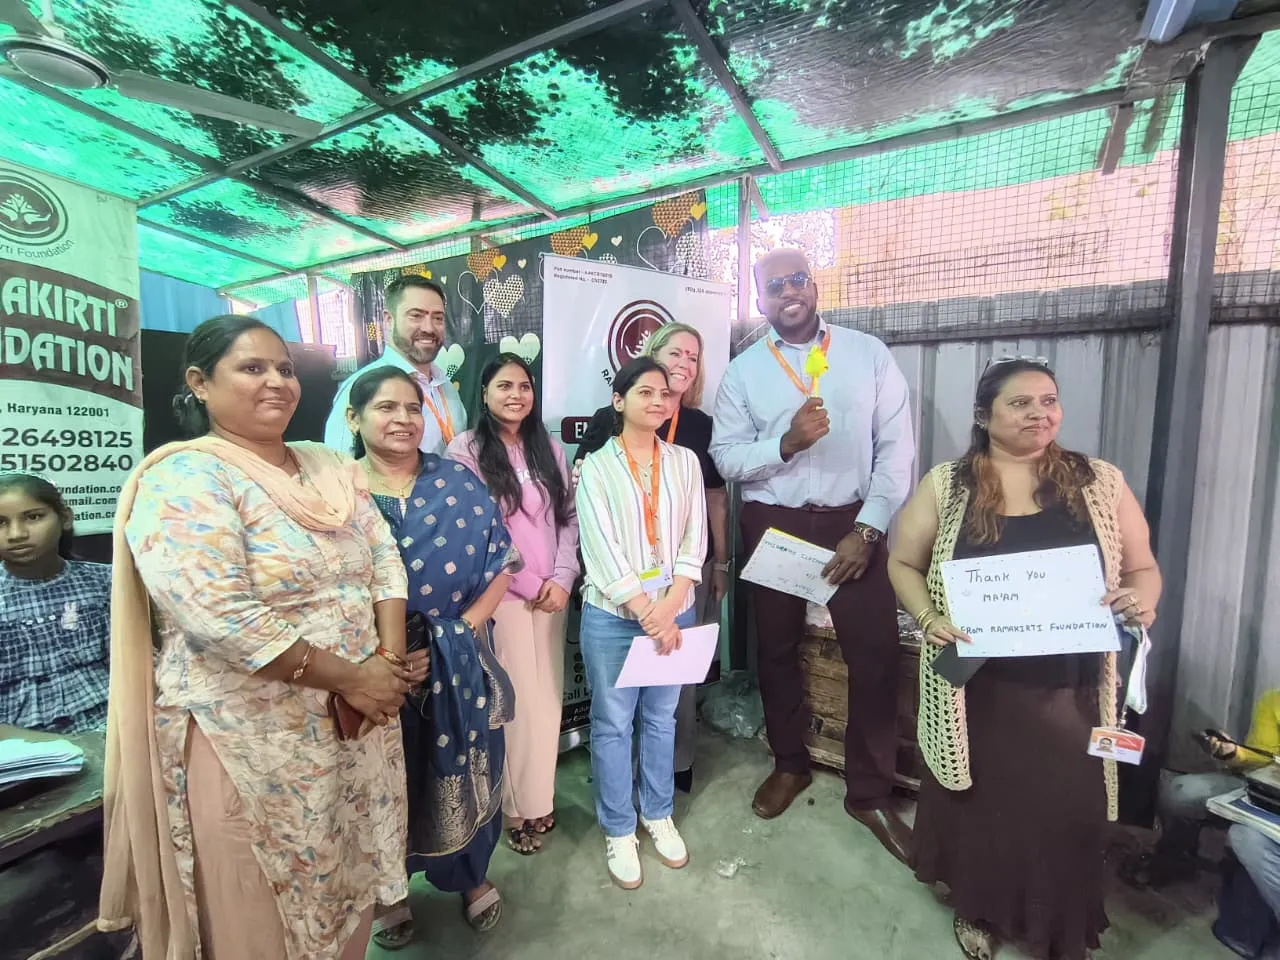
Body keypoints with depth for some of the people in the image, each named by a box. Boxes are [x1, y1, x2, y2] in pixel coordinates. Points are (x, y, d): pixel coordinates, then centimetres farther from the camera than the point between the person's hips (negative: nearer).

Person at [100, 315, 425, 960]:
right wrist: (349, 676, -20)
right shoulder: (184, 479, -14)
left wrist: (388, 659, -12)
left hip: (357, 724, 6)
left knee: (346, 889, 23)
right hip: (251, 739, -6)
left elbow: (384, 558, 3)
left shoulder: (330, 467, 7)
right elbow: (218, 616, -24)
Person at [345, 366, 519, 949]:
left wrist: (462, 627, -12)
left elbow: (500, 565, -2)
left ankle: (471, 878, 45)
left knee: (462, 776, 16)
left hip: (458, 666, 1)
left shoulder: (459, 483, -2)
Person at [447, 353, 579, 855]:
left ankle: (539, 798, 32)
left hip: (552, 593, 5)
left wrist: (562, 579, -6)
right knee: (515, 701, 3)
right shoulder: (465, 450, -6)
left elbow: (568, 518, 7)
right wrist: (529, 586, -9)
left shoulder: (549, 449, 10)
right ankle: (517, 807, 26)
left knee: (548, 698, 11)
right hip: (500, 595, -4)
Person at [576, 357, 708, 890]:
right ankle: (618, 829, 31)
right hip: (613, 615, -3)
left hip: (674, 610, 3)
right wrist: (646, 613, -15)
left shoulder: (685, 462, 4)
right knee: (613, 724, 10)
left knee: (662, 718, 18)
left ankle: (658, 815, 39)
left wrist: (670, 605, -11)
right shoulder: (596, 467, -5)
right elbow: (602, 550, -11)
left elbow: (693, 540, 0)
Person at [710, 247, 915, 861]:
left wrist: (866, 531, -11)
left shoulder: (869, 354, 1)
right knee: (777, 649, 14)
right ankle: (789, 765, 39)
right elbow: (725, 458, -4)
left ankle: (869, 793, 26)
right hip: (772, 525, 1)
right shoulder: (742, 371, 2)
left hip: (852, 522, 0)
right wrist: (785, 442, -21)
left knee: (876, 657, 2)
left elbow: (896, 449, -3)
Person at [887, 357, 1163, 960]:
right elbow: (904, 563, 2)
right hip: (976, 687, -1)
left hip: (1069, 689, 1)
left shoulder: (1100, 483, 2)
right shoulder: (946, 485, -3)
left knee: (1067, 810, 10)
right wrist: (929, 620, -14)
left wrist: (1143, 600, -14)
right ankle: (976, 909, 42)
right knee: (979, 801, 14)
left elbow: (1143, 568, 9)